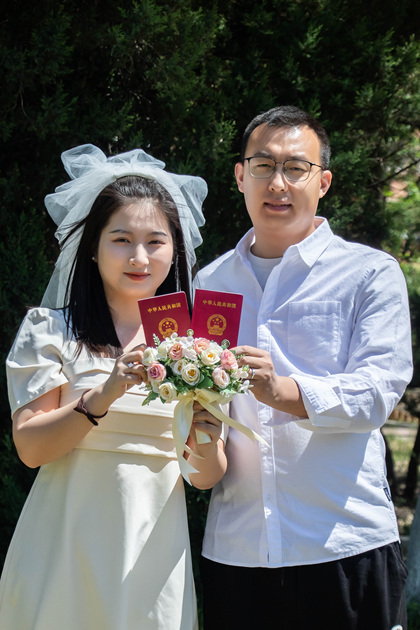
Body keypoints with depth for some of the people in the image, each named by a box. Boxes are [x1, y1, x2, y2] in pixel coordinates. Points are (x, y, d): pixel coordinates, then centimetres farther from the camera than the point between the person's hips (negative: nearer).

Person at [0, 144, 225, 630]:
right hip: (67, 549, -2)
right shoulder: (50, 330, -1)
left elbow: (206, 478, 6)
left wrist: (205, 449, -16)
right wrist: (105, 395, -23)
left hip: (154, 554, 2)